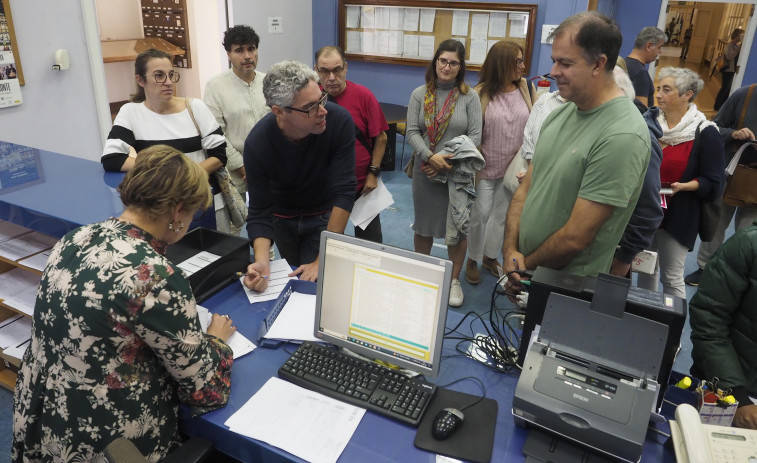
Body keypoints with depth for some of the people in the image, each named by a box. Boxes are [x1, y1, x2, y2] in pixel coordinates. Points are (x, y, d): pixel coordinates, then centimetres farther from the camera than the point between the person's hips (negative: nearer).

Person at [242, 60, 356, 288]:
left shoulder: (339, 120, -31)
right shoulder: (257, 143, -29)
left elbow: (343, 193, -30)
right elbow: (259, 213, -22)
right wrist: (261, 261, -42)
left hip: (325, 216, -1)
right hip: (282, 217, 1)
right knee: (293, 277, 17)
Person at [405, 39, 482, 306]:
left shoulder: (469, 97, -3)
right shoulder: (420, 94, 1)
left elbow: (475, 136, -7)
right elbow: (412, 132, -4)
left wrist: (449, 160, -17)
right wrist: (430, 157, -20)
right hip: (425, 172, 2)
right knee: (423, 226, 14)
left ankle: (454, 280, 25)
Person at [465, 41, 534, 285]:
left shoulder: (527, 89, -1)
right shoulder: (481, 93, -10)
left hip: (514, 166, 4)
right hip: (487, 165, -3)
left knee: (502, 213, 15)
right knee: (481, 214, 4)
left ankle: (490, 256, 33)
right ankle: (472, 260, 23)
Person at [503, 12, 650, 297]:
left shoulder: (622, 137, -23)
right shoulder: (560, 114, 2)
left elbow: (575, 237, -23)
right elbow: (525, 188, 4)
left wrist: (526, 265, -9)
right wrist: (511, 249, -8)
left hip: (571, 287, -6)